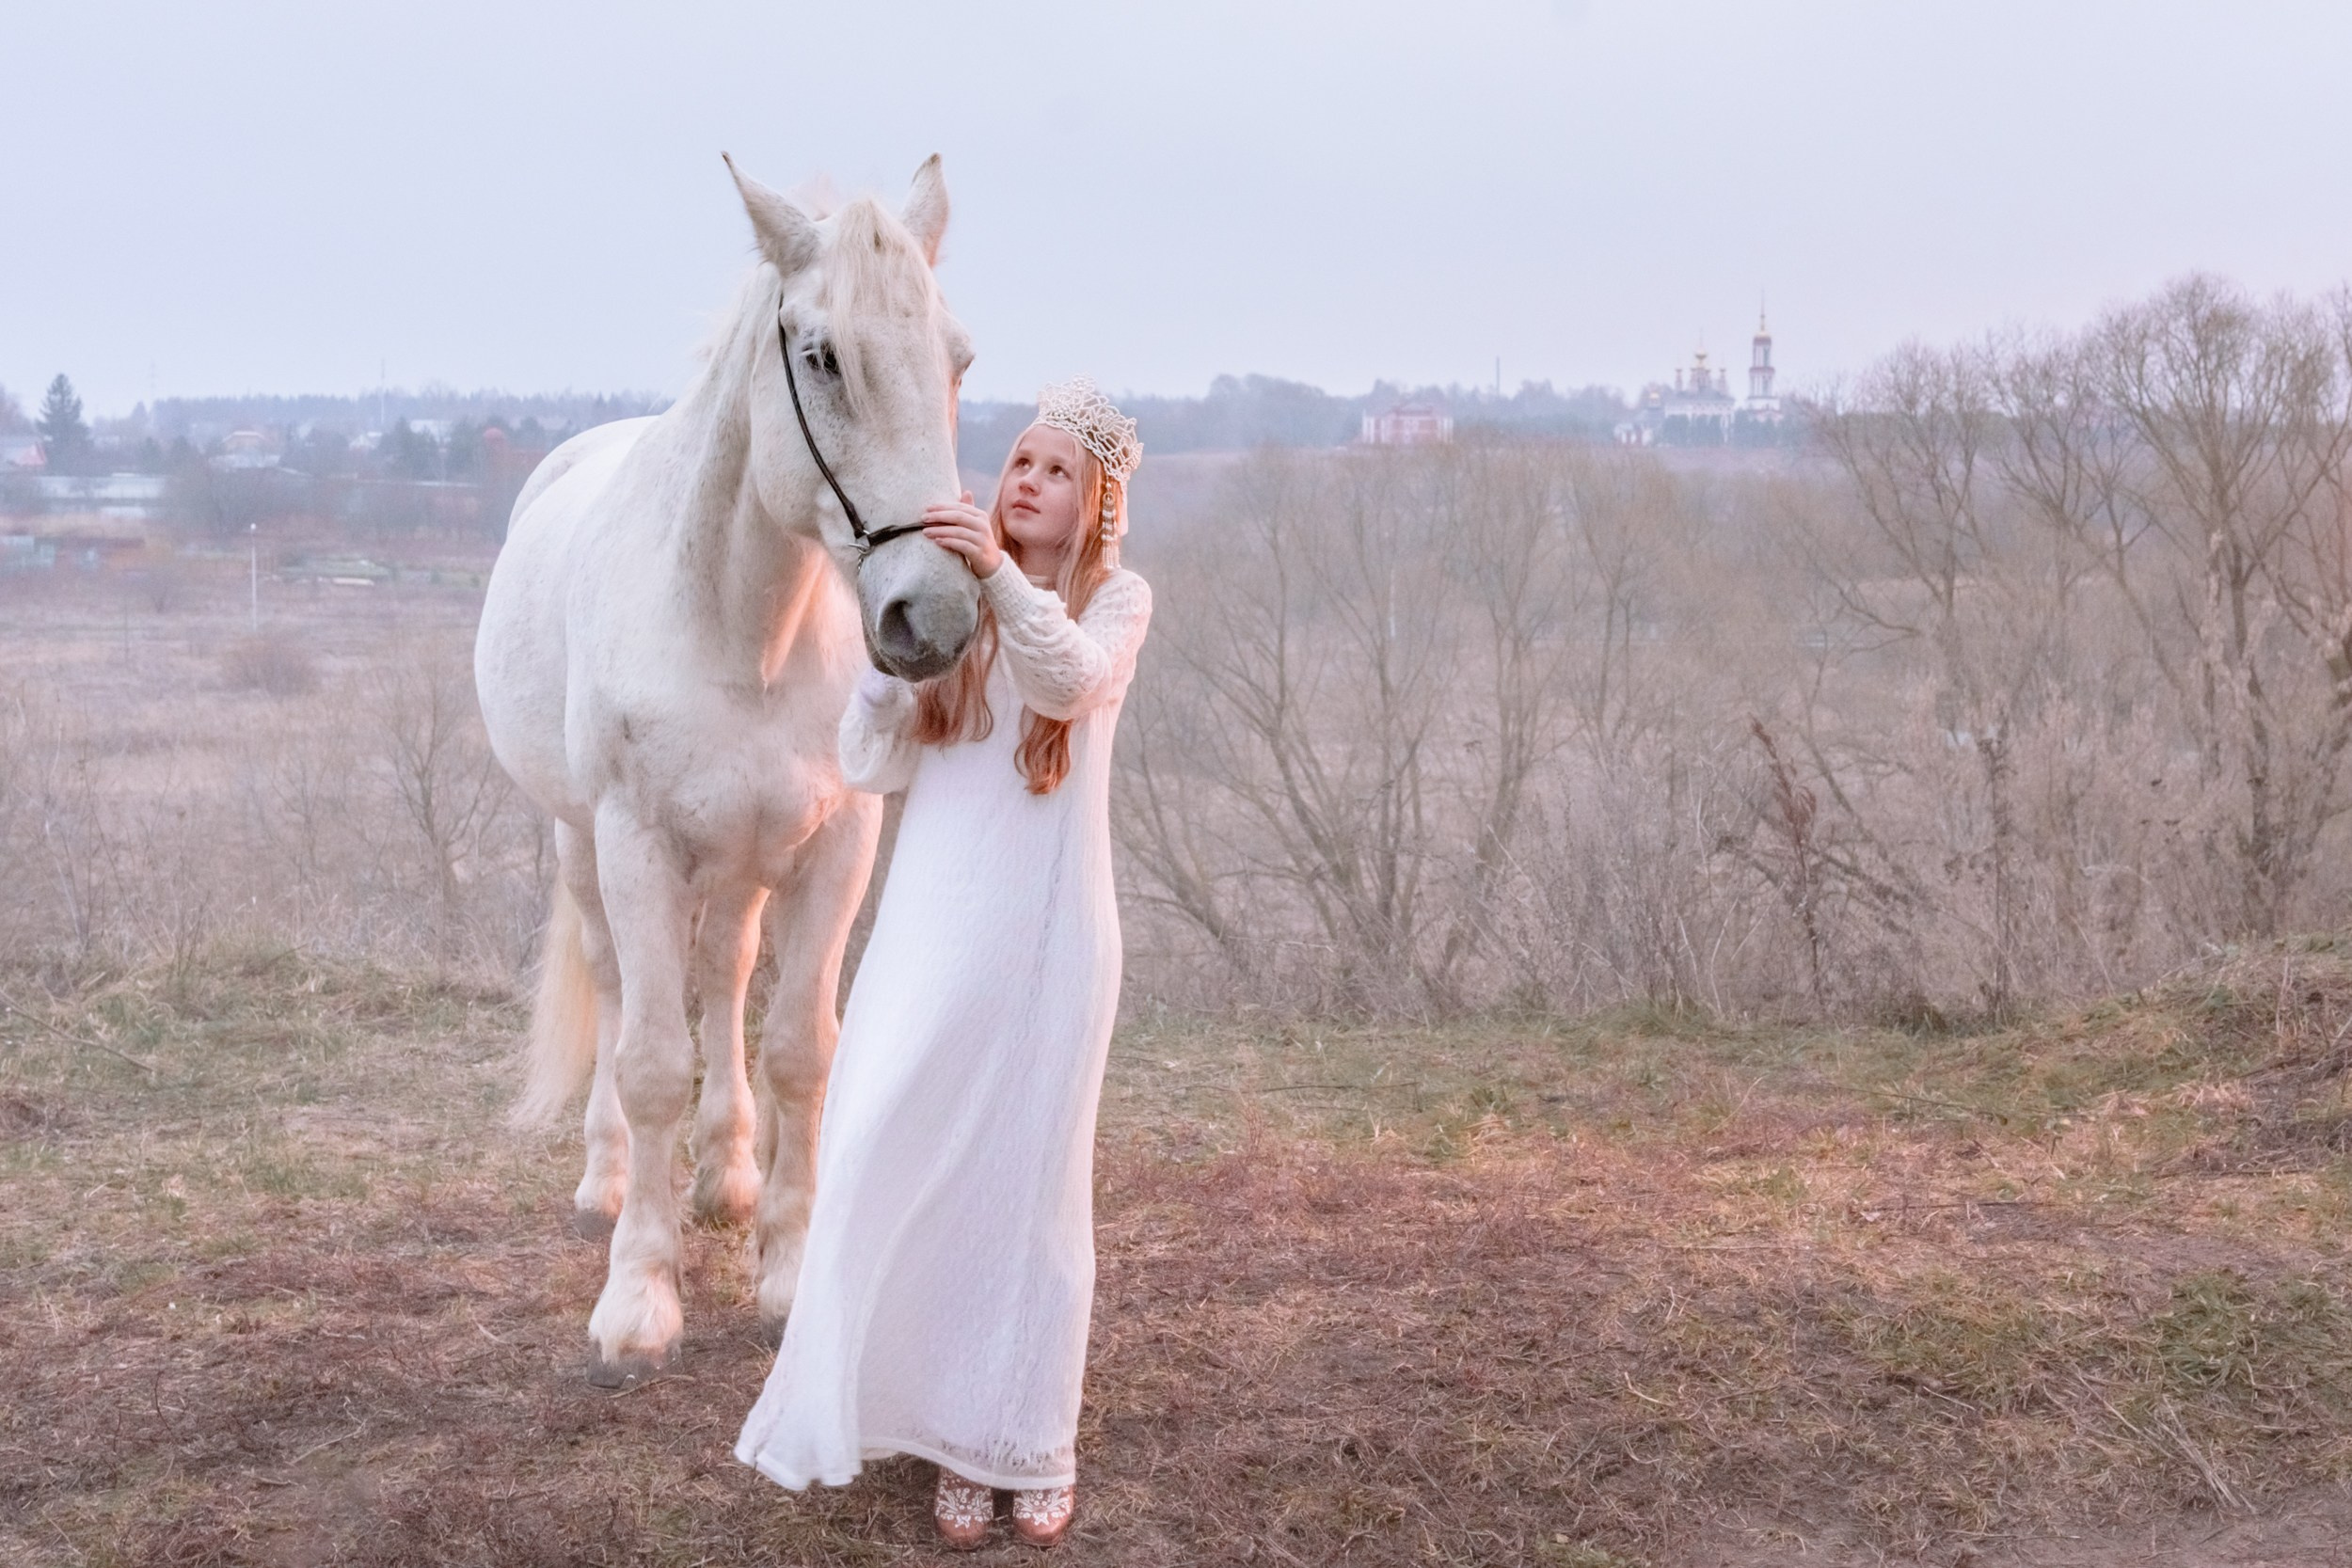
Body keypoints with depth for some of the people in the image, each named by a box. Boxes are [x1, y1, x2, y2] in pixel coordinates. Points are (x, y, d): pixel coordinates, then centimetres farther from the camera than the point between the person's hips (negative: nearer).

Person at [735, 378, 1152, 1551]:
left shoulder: (1116, 600, 0)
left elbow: (1072, 678, -24)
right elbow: (871, 769, 0)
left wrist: (999, 577, -39)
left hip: (1048, 936, -2)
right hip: (932, 929, 2)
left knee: (1029, 1182, 5)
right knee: (901, 1163, 0)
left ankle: (1027, 1446, 18)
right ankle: (945, 1429, 15)